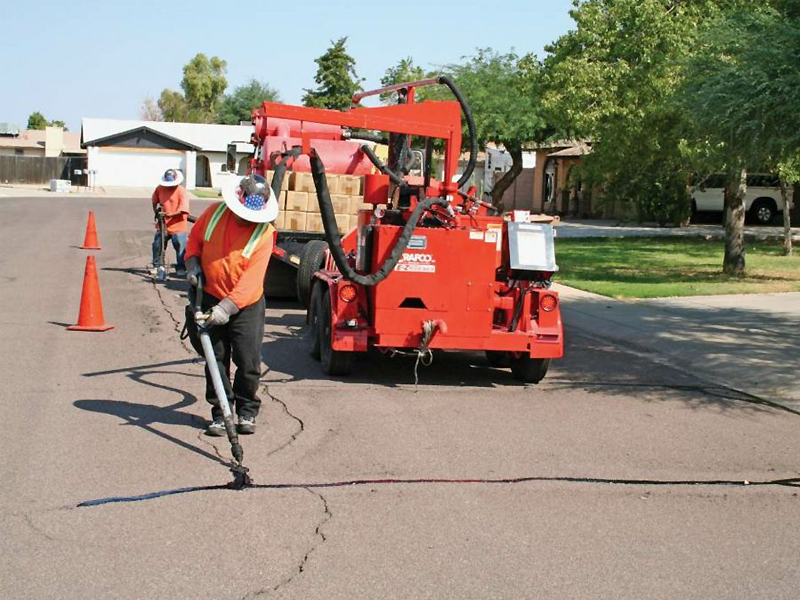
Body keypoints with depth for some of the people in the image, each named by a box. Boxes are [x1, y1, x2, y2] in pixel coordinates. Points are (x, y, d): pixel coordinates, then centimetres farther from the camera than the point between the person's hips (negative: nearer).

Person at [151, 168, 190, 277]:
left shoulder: (181, 191, -11)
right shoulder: (160, 188, 3)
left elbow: (182, 210, -19)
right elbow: (155, 201, 21)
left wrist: (171, 214, -32)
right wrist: (156, 210, 5)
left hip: (177, 225, -4)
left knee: (180, 247, -1)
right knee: (157, 245, 8)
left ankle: (181, 268, 12)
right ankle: (156, 266, 24)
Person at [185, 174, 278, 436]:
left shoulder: (264, 233, -16)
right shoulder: (214, 212, -5)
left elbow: (252, 279, -22)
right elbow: (195, 239, 14)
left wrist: (228, 307, -29)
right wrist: (193, 265, -4)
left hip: (247, 305, -3)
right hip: (212, 298, 3)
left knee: (248, 361, -2)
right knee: (216, 360, 7)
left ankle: (247, 411, 17)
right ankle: (220, 413, 16)